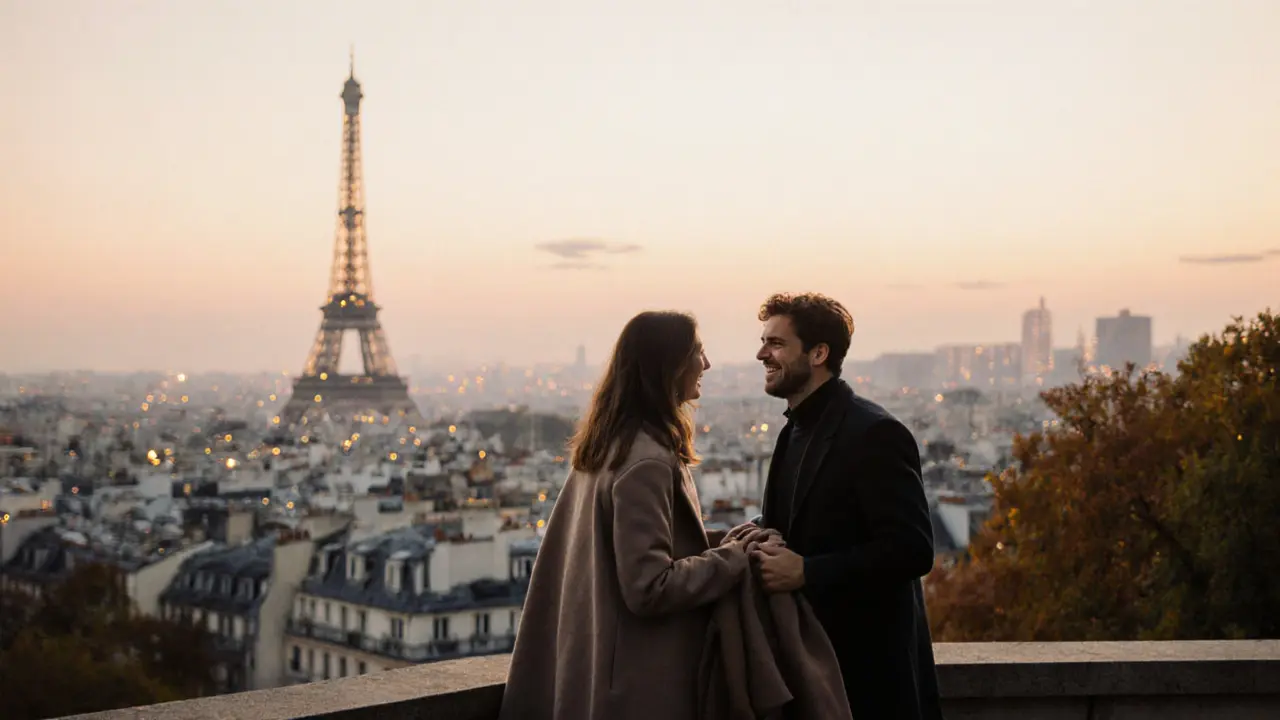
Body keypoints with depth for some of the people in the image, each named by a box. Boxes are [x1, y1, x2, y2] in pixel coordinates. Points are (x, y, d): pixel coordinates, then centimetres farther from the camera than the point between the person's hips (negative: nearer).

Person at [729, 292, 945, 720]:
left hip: (870, 665, -8)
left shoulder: (874, 434, -17)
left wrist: (804, 571, -26)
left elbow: (912, 550, -22)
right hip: (815, 654, 9)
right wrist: (763, 531, 0)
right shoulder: (797, 431, 12)